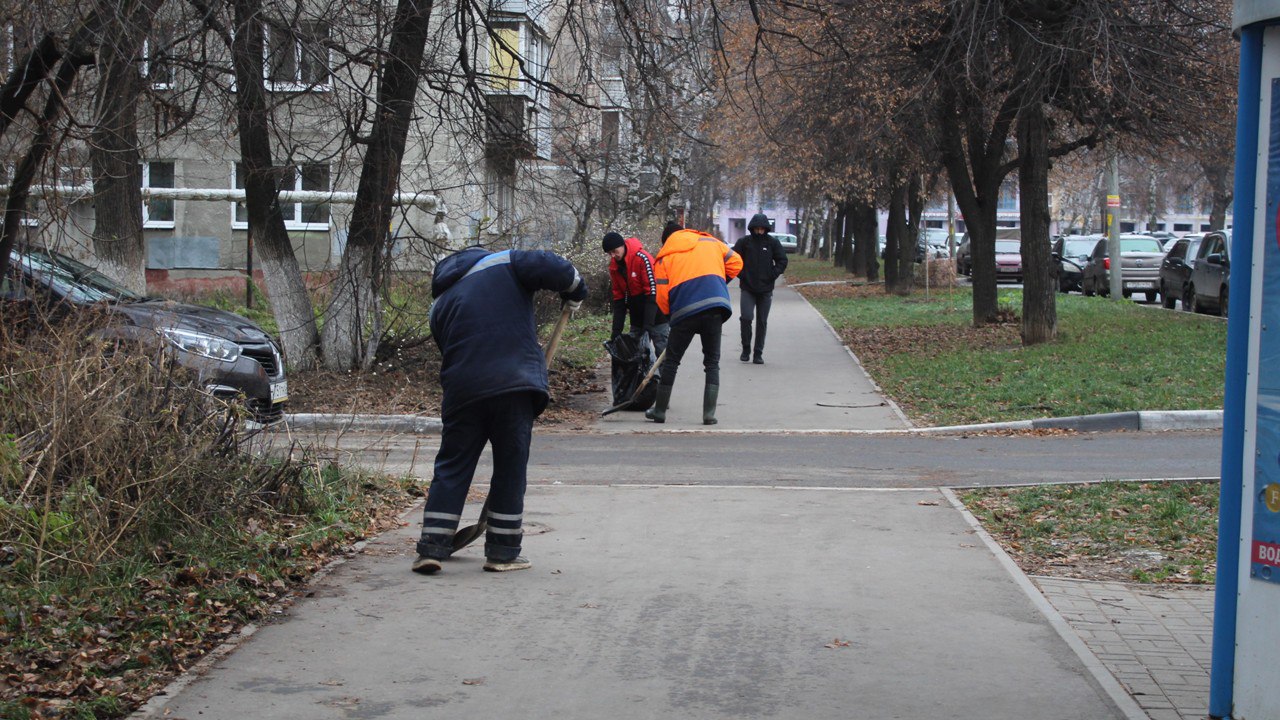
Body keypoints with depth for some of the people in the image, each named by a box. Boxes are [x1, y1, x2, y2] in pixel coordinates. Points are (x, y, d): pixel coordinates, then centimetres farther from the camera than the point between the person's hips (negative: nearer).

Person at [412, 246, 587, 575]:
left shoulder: (440, 304, 23)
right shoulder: (504, 264, 10)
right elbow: (551, 267, -5)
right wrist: (574, 291, 14)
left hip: (462, 391, 3)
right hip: (515, 386, -3)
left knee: (451, 468, 10)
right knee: (511, 468, 7)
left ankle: (432, 548, 6)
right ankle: (502, 552, 11)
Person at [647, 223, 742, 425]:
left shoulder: (664, 257, 13)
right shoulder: (710, 242, 19)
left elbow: (662, 296, 5)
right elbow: (735, 262, 16)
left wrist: (672, 314, 22)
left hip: (685, 310, -1)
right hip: (715, 304, 1)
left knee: (671, 361, 13)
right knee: (712, 362, 12)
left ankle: (660, 411, 19)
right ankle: (709, 414, 4)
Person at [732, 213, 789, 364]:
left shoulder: (773, 242, 0)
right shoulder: (744, 242, -2)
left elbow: (782, 261, 5)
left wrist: (772, 275, -6)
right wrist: (741, 275, -4)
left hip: (765, 290, 1)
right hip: (747, 289, -1)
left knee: (762, 322, 5)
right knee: (746, 317, -14)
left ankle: (758, 353, 14)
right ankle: (746, 349, 5)